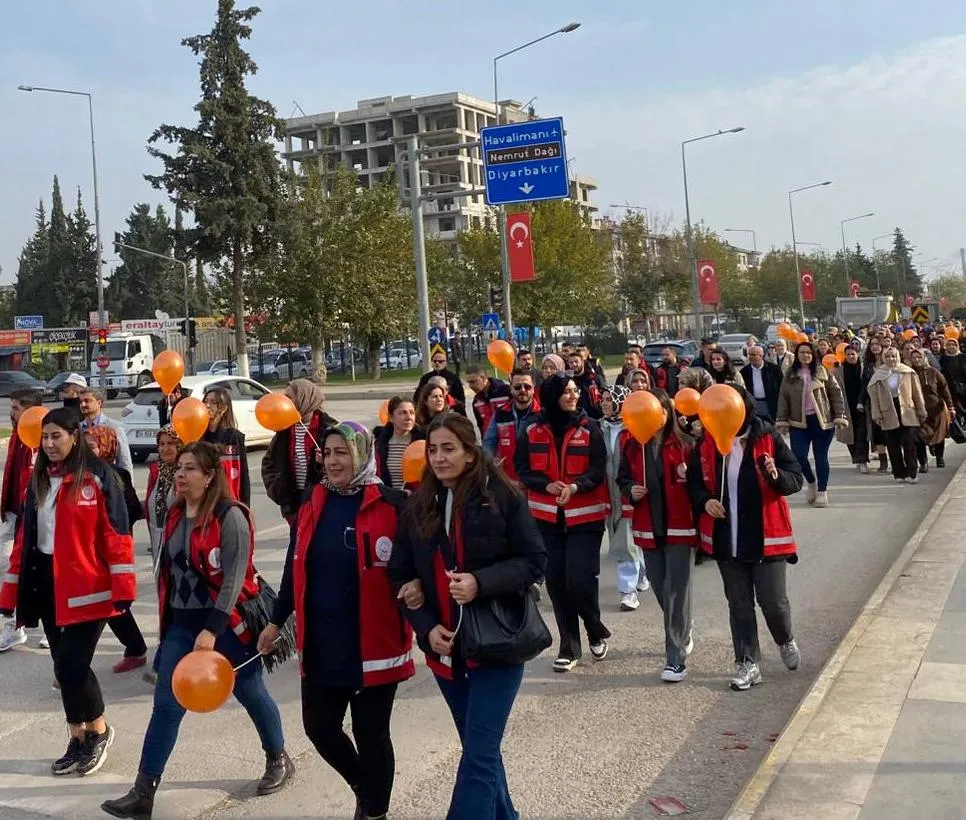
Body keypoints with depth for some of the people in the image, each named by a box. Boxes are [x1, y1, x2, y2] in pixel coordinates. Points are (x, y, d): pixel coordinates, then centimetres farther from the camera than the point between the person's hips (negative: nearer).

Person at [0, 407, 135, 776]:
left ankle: (99, 731, 16)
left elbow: (117, 535, -12)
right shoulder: (39, 479, 10)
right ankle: (79, 740, 26)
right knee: (65, 667, 11)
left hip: (86, 587, -6)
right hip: (46, 585, 6)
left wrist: (123, 588, -16)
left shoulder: (98, 476, -9)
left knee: (71, 665, -8)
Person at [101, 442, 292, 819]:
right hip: (181, 622, 6)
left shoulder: (230, 517, -16)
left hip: (225, 623, -6)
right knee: (166, 704, 1)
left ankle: (279, 760, 34)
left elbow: (233, 579, -21)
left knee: (251, 694, 11)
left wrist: (212, 630, -26)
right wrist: (168, 620, 17)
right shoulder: (175, 515, 7)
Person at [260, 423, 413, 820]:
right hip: (320, 644, 5)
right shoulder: (313, 503, 6)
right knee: (319, 726, 13)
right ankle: (365, 788, 40)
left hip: (373, 644, -5)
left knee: (370, 733, 7)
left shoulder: (389, 504, -11)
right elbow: (294, 567, 13)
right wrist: (277, 621, 15)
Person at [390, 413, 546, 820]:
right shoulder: (418, 507, 4)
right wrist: (426, 627, -8)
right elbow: (401, 574, 6)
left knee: (479, 754, -7)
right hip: (445, 646, 5)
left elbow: (534, 560, -8)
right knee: (479, 748, 18)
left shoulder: (501, 496, -9)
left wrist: (481, 583, -23)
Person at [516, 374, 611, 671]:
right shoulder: (532, 431, 0)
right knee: (556, 581, 4)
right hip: (547, 517, 3)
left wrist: (575, 486, -25)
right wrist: (547, 485, -18)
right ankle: (569, 648, 18)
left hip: (585, 516, -2)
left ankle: (596, 631, 18)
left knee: (580, 579, -11)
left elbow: (599, 469, -8)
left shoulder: (589, 428, -4)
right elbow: (523, 470, 0)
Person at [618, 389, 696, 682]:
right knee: (660, 589, 16)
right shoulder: (632, 446, 3)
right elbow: (623, 478, 15)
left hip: (680, 527, -4)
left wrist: (688, 478, -25)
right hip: (648, 528, 4)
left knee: (676, 591, -4)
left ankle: (676, 659, 1)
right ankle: (682, 635, 42)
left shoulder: (684, 445, -7)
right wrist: (631, 490, -6)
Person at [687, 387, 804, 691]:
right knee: (739, 604, 10)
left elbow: (797, 479, -5)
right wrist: (704, 501, -9)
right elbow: (695, 481, 11)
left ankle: (786, 641, 32)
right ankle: (747, 664, 21)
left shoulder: (768, 439, -8)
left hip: (766, 537, -3)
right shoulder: (707, 445, 0)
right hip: (726, 539, 3)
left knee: (773, 600, 0)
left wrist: (777, 476, -27)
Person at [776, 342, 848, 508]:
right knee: (798, 455, -7)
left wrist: (839, 416, -5)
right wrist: (782, 421, 2)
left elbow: (836, 393, 1)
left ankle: (822, 491, 14)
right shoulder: (790, 376, 6)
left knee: (821, 457, 2)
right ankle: (811, 482, 20)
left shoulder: (822, 372, 2)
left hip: (822, 421, -1)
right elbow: (783, 398, 8)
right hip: (799, 422, 1)